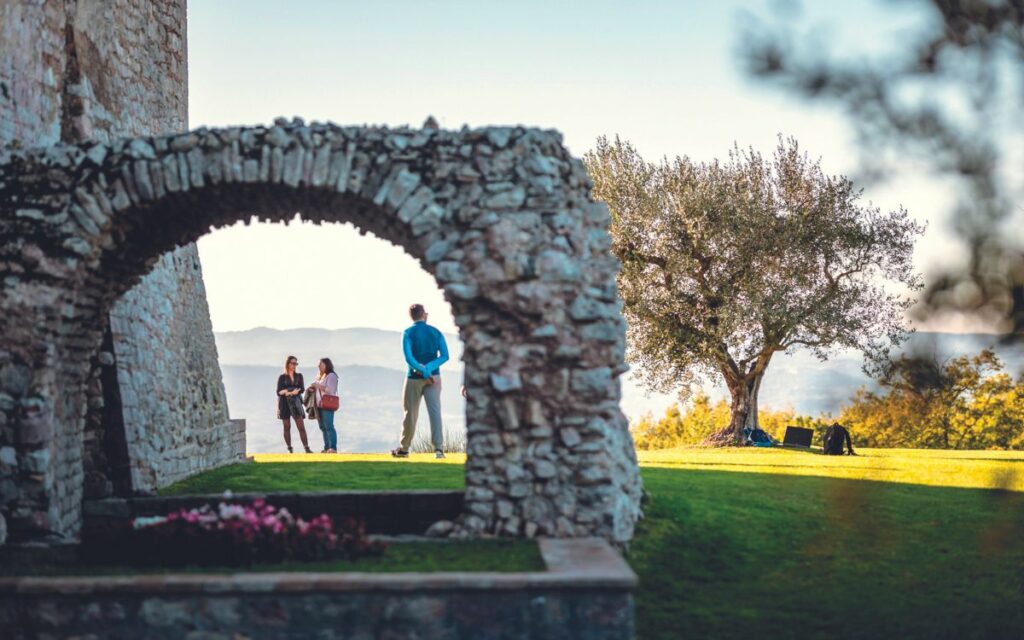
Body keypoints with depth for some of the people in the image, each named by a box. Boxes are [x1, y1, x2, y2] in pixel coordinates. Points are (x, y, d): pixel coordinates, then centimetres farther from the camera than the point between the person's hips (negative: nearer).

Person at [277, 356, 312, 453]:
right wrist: (294, 391, -11)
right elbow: (279, 392, -3)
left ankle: (307, 448, -9)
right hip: (284, 404, -1)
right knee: (287, 427, 0)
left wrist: (287, 391, -12)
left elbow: (301, 389, 0)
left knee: (301, 426, -7)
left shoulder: (299, 376, 11)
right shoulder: (282, 377, 5)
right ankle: (289, 449, 5)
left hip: (295, 403, 1)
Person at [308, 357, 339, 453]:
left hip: (328, 405, -9)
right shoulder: (321, 376, 19)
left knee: (329, 427, -13)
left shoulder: (331, 376, -6)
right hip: (320, 405, 9)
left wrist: (318, 386, -15)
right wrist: (313, 388, 7)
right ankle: (327, 448, 10)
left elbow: (330, 390, -15)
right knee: (323, 427, 7)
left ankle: (333, 448, -14)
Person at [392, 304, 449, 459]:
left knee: (410, 413, 8)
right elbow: (445, 356, -5)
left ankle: (404, 449, 19)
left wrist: (424, 372, -16)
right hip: (433, 377, 2)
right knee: (435, 412, -4)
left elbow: (409, 357, -15)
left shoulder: (408, 333, -3)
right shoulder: (436, 332, 6)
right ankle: (439, 448, -17)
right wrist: (428, 368, -12)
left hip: (414, 378, -1)